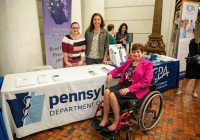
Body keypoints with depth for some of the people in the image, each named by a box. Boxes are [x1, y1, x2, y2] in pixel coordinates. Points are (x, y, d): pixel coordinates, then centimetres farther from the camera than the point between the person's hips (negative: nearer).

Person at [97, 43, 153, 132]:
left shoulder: (147, 64, -1)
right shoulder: (129, 62, 18)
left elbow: (146, 81, -12)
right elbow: (119, 69, 30)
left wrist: (129, 89, -20)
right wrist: (111, 74, 6)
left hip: (136, 90, -6)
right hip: (124, 84, 6)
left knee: (113, 95, -26)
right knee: (107, 91, -21)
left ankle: (117, 122, -8)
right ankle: (105, 119, -9)